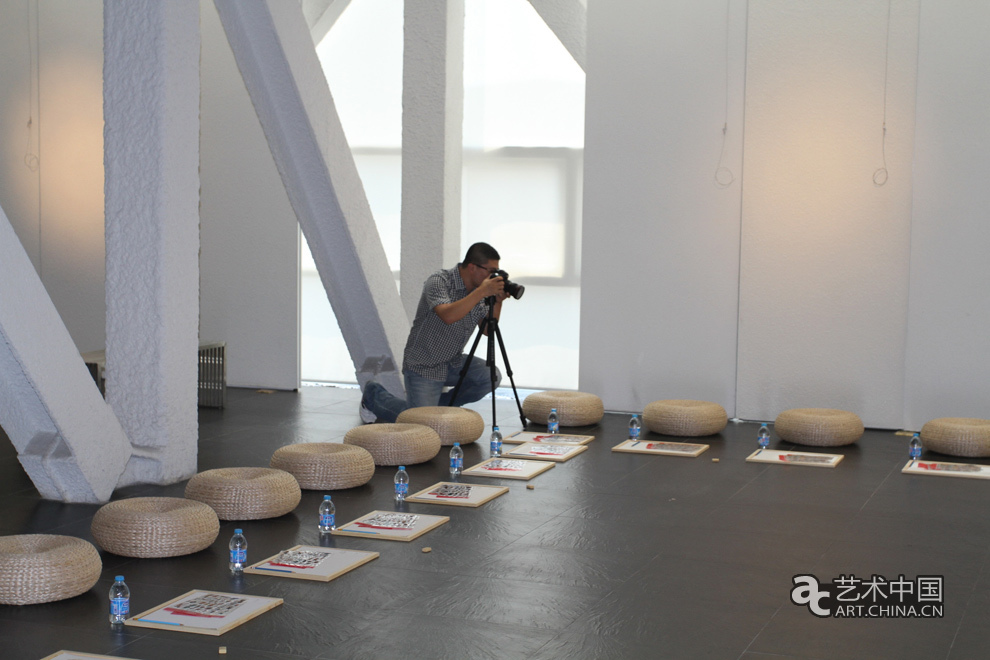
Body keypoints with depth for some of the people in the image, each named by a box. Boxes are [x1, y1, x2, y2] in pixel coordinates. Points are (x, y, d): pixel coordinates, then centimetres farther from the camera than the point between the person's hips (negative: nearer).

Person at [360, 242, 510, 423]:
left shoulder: (477, 289, -1)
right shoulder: (438, 281, -22)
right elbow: (448, 316, -40)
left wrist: (497, 302, -14)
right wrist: (482, 292, -40)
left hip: (453, 362, 7)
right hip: (423, 365, -7)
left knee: (491, 376, -17)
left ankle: (441, 404, 8)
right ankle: (374, 395, 16)